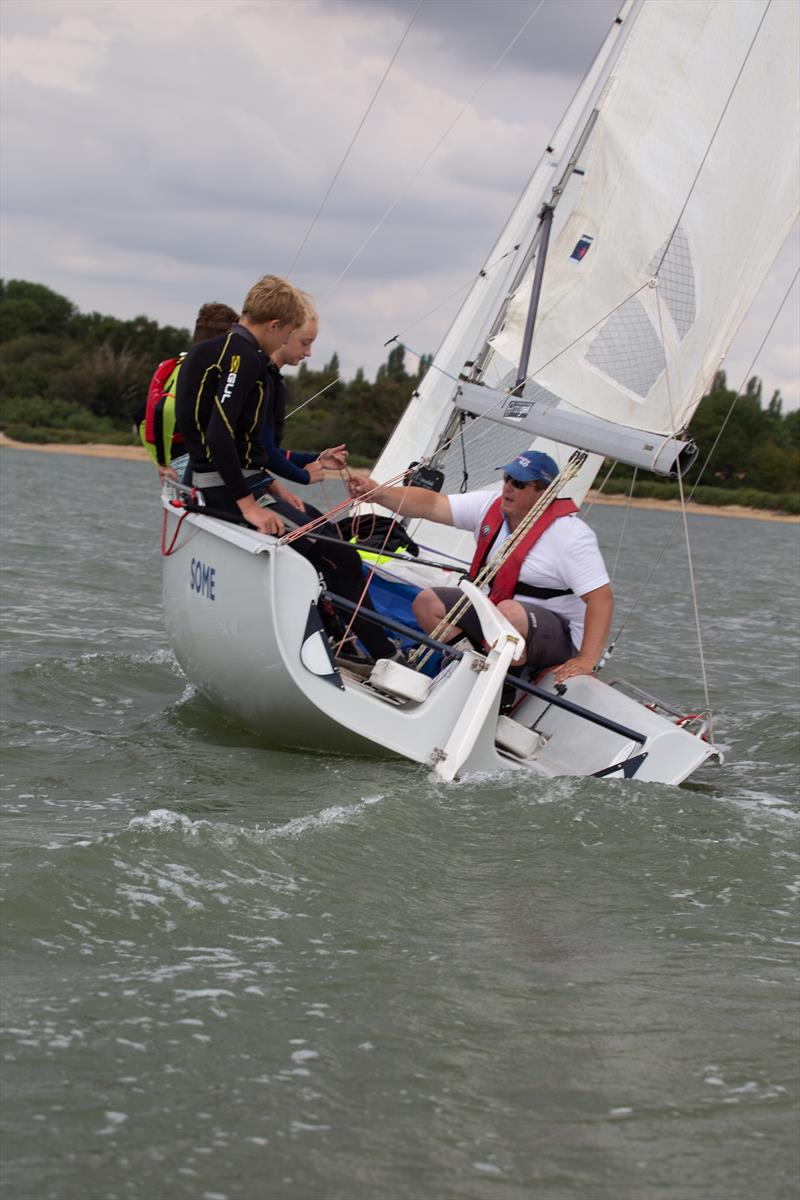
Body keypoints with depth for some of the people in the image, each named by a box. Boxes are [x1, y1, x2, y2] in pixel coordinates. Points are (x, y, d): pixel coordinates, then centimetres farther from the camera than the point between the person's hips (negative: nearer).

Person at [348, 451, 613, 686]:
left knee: (509, 612, -39)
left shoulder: (571, 535, -21)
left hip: (557, 636, -7)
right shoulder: (491, 506, -2)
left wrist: (586, 661, -35)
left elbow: (601, 597, -26)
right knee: (427, 602, -2)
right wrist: (377, 493, -20)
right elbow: (431, 505, -5)